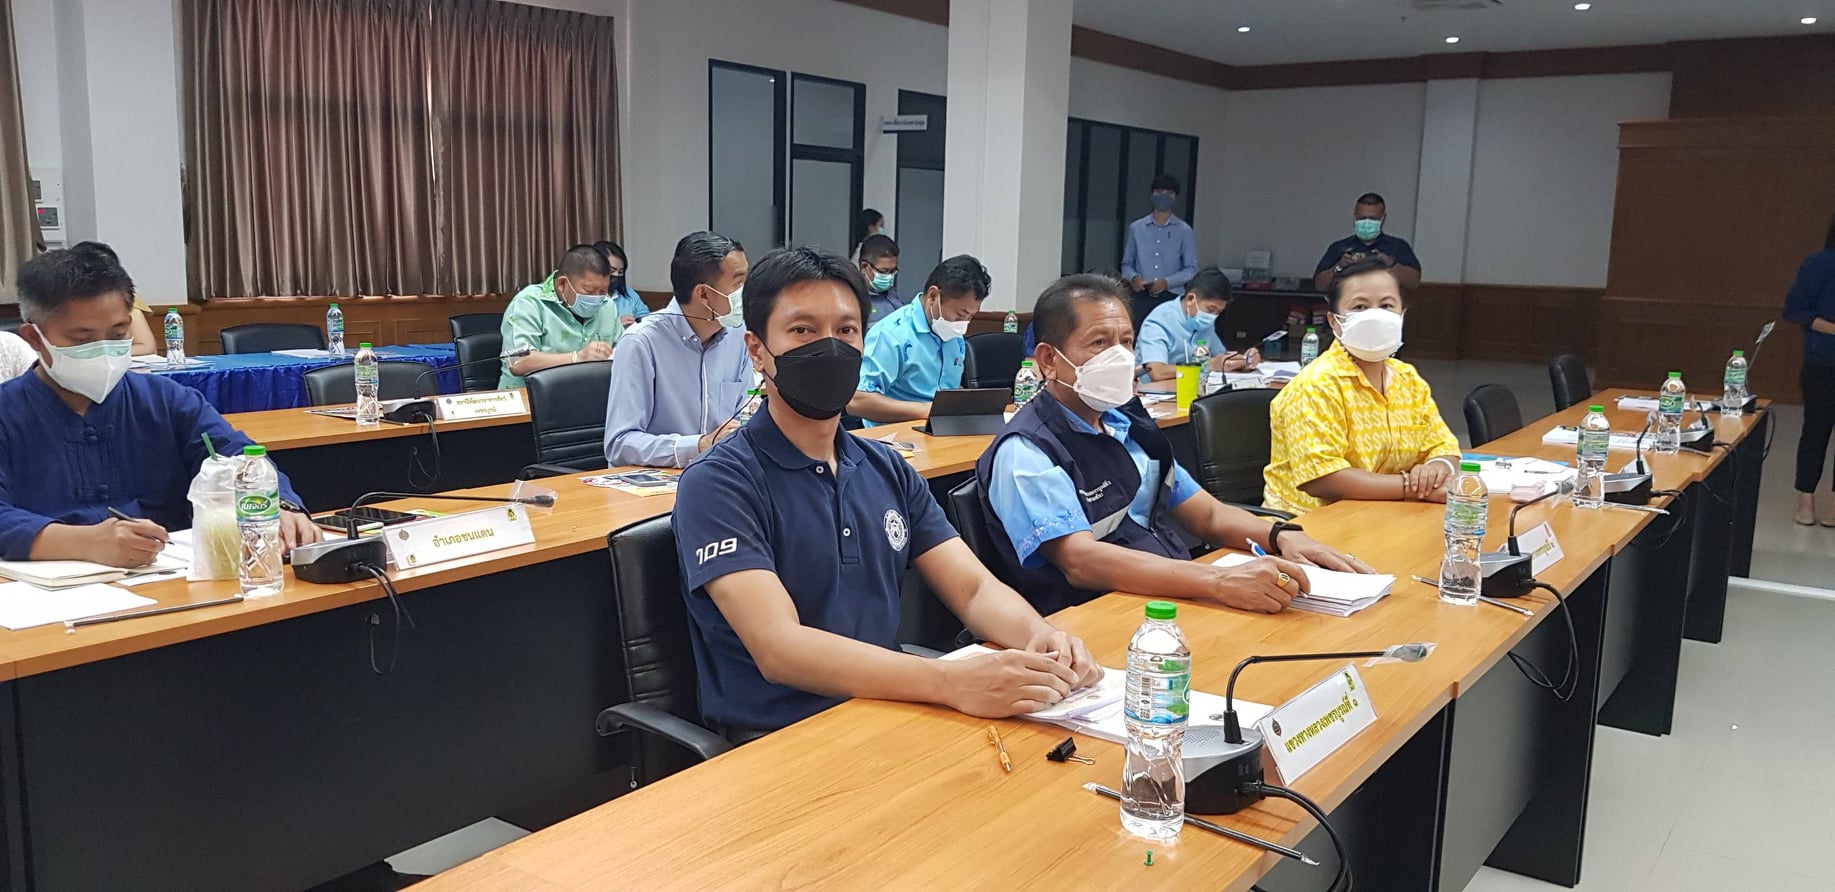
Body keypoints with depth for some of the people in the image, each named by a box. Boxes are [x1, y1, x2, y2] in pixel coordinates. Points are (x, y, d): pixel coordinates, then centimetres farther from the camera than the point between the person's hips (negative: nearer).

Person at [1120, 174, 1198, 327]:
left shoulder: (1184, 231, 4)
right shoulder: (1136, 228, 9)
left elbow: (1191, 269, 2)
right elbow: (1127, 263, 14)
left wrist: (1167, 282, -14)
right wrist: (1133, 278, -9)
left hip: (1171, 298, -1)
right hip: (1142, 297, 1)